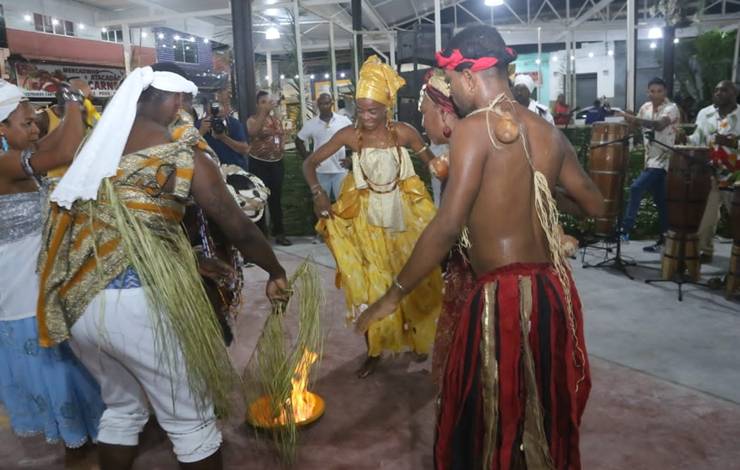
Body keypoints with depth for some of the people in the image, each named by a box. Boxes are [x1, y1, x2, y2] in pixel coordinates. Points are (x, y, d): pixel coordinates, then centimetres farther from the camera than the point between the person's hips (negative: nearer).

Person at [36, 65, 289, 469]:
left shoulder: (96, 145, 11)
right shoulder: (181, 155, -6)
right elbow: (237, 228, -5)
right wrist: (276, 272, 8)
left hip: (75, 300, 7)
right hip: (141, 302, -6)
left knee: (122, 407, 27)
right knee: (191, 419, 12)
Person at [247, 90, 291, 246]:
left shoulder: (276, 119, 11)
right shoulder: (252, 119, -5)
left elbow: (283, 134, 25)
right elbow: (253, 132, -28)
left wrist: (281, 145, 4)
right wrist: (264, 112, -33)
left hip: (277, 163, 5)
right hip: (259, 163, -5)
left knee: (276, 198, 7)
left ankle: (279, 233, 14)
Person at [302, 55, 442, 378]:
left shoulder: (404, 132, -11)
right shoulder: (349, 135, -10)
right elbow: (310, 163, -4)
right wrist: (318, 194, -17)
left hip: (404, 213, 1)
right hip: (367, 217, 0)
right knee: (371, 284, 4)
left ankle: (418, 338, 34)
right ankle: (374, 350, 19)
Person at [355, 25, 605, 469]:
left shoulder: (474, 128, -12)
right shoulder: (549, 132, 8)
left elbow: (448, 226, -20)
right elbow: (595, 204, 17)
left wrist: (394, 294, -12)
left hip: (503, 294, -7)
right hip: (554, 288, 7)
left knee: (489, 420, 12)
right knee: (547, 409, 25)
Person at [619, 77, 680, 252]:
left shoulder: (671, 108, -14)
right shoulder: (645, 107, 7)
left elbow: (659, 125, -32)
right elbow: (636, 125, 22)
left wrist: (634, 118, -41)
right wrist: (629, 119, -1)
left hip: (663, 160, -8)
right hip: (650, 159, 8)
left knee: (636, 188, -21)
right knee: (661, 202, 12)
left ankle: (626, 229, -16)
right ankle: (663, 241, 18)